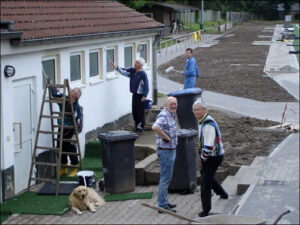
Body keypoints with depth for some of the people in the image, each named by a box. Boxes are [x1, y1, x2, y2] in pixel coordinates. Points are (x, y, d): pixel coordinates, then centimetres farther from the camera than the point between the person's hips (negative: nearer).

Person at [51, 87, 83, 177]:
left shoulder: (77, 107, -14)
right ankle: (63, 169, 27)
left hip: (70, 132, -6)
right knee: (61, 150, 12)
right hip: (61, 130, 6)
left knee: (72, 150, 1)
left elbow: (79, 122, -14)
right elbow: (55, 93, 13)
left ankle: (74, 170, 16)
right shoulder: (64, 100, 2)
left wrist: (75, 134, -17)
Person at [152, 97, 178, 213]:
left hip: (171, 151, 10)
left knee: (166, 177, 17)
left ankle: (164, 202, 28)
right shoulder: (164, 115, -21)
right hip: (166, 152, -10)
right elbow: (155, 127, -40)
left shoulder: (171, 115, 11)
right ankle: (162, 206, 2)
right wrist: (166, 137, -27)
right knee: (165, 178, -4)